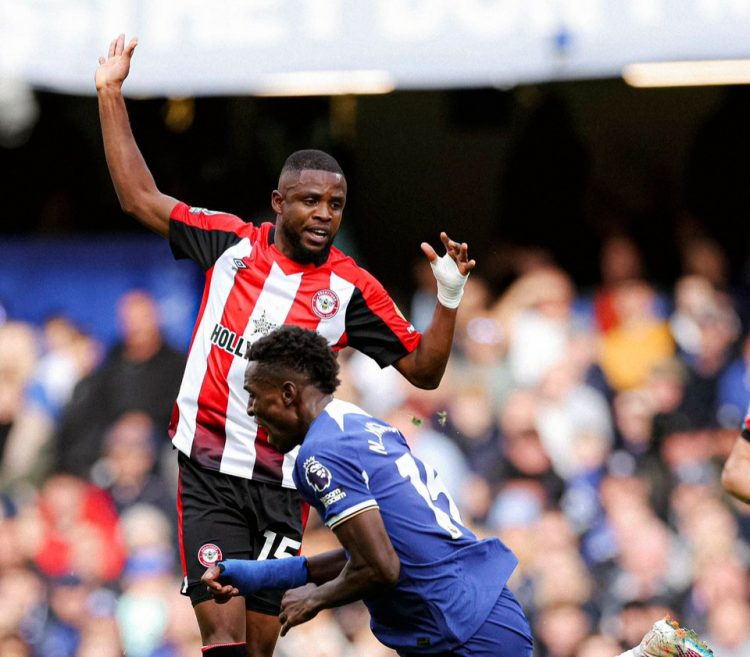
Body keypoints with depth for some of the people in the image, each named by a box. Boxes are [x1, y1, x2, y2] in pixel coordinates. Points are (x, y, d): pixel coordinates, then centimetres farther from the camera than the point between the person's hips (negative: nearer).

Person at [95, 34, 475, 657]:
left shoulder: (351, 288, 1)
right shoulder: (231, 243, 4)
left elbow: (423, 370, 4)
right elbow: (141, 198, 13)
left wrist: (449, 299, -12)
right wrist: (112, 96, 12)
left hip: (281, 483, 0)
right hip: (207, 471, 0)